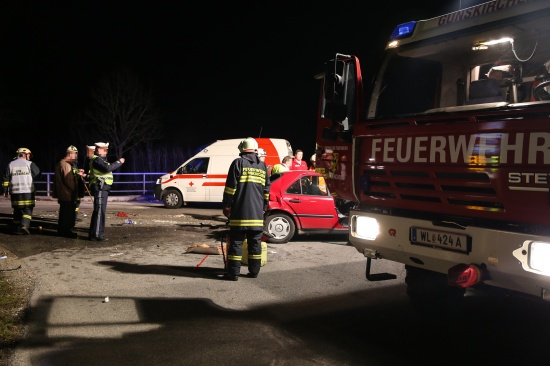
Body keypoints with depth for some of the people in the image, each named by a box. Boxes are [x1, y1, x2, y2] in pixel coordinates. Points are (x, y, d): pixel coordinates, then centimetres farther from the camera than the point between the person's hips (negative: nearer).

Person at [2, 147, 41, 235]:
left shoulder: (11, 164, 9)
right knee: (27, 210, -1)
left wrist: (5, 191, 12)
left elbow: (6, 178, 8)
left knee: (17, 211, 13)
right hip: (28, 192, -4)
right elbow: (37, 174, -1)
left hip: (15, 192, 4)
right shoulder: (30, 164, -2)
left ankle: (18, 229, 15)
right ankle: (24, 226, -20)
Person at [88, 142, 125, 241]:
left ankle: (93, 233, 25)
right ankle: (96, 234, -11)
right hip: (100, 188, -11)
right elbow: (107, 168, -26)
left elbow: (107, 168, 19)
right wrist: (119, 162, -18)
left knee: (101, 211, 16)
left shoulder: (100, 159, 23)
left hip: (102, 188, 11)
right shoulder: (97, 159, -12)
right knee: (100, 211, -11)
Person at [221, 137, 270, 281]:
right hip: (257, 213, 5)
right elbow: (266, 190, 16)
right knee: (255, 242, 10)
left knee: (236, 241, -1)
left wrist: (226, 205, -1)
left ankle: (233, 272, -1)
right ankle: (254, 271, 15)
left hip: (239, 211, -4)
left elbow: (230, 187, -9)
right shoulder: (262, 166, 12)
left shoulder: (238, 163, -4)